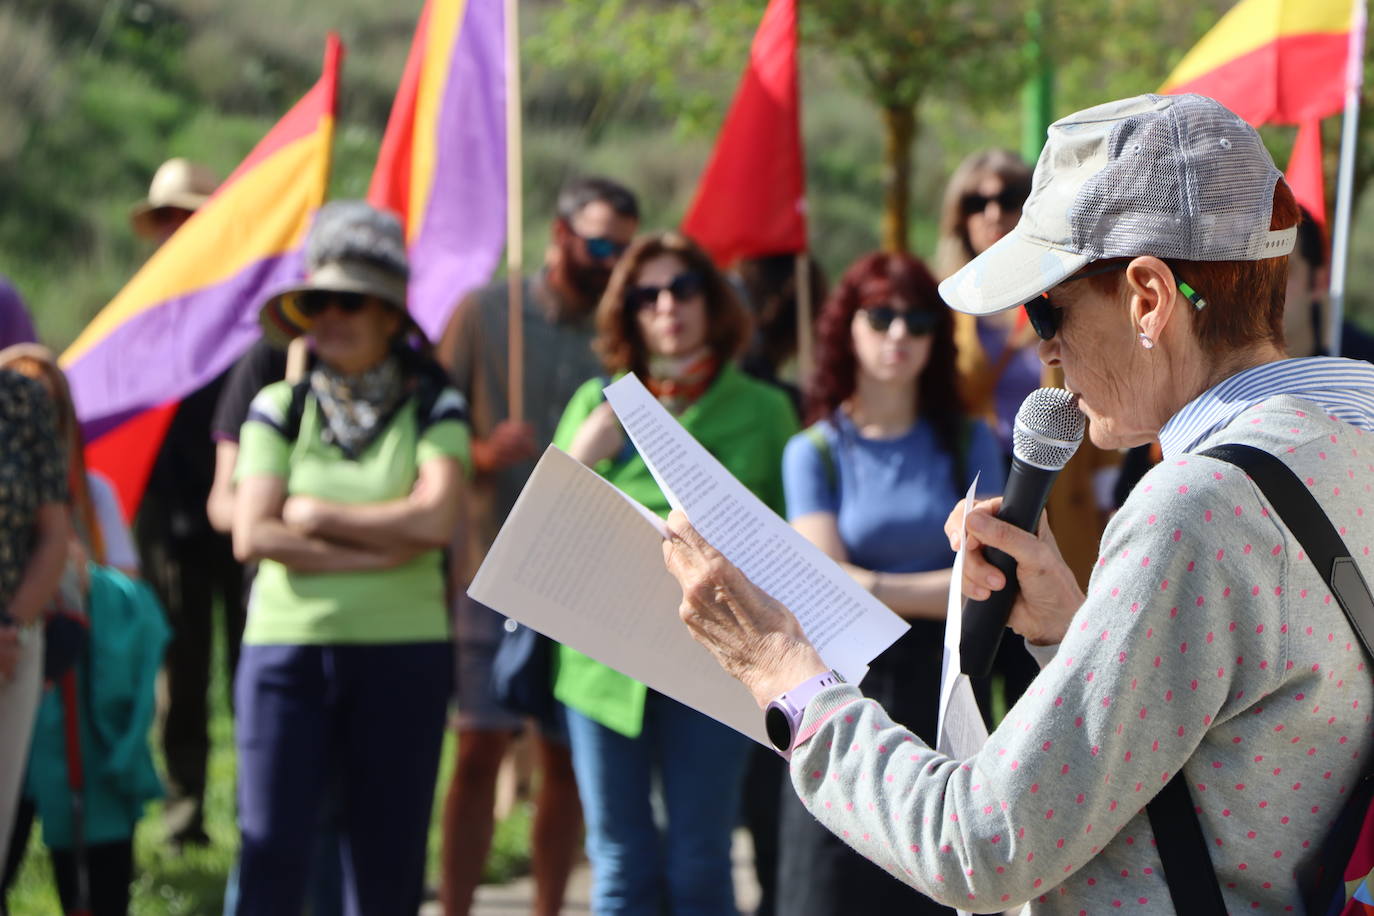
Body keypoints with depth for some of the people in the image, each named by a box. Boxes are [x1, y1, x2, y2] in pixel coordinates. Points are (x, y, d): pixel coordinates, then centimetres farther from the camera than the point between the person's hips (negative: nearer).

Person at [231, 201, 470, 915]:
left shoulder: (433, 409, 4)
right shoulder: (278, 409, 6)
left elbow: (435, 517, -12)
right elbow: (252, 536, -5)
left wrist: (315, 515, -6)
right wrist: (376, 552, -10)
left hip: (402, 651, 0)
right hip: (286, 646, 0)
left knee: (387, 854, 5)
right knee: (270, 851, -6)